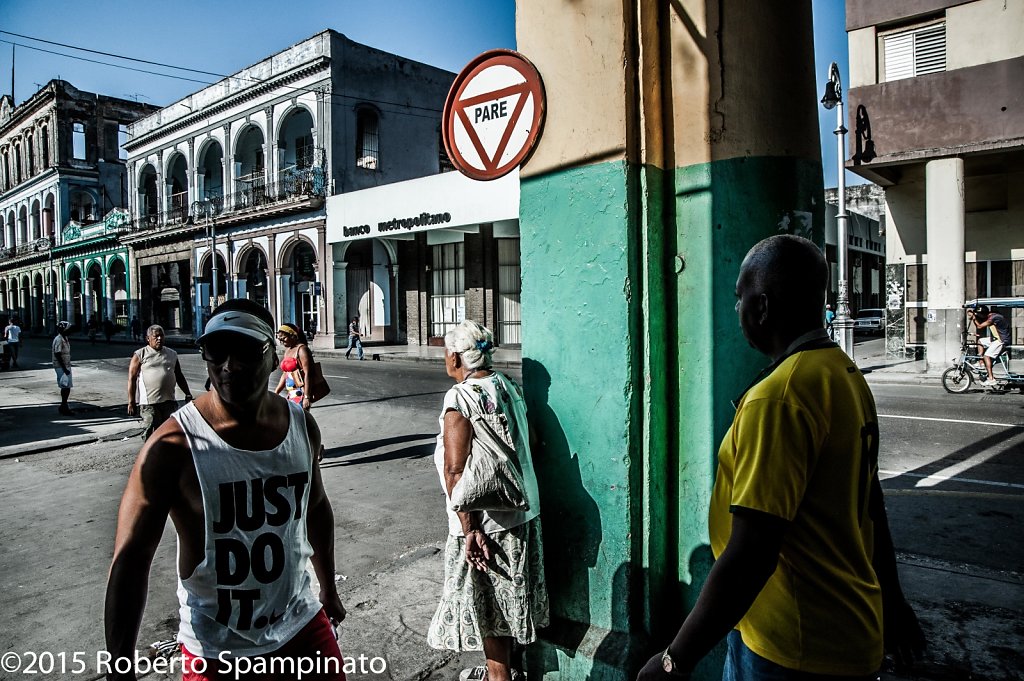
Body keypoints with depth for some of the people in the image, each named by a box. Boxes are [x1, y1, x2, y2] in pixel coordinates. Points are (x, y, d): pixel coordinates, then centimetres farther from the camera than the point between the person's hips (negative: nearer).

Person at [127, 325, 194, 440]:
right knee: (150, 434, -2)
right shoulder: (140, 354, 1)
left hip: (169, 401, 4)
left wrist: (188, 394, 13)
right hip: (149, 403, -4)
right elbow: (132, 378, -2)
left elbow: (179, 377, 20)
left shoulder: (172, 354, 14)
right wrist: (131, 402, -7)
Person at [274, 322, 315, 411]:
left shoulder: (301, 349, -10)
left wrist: (307, 397, -22)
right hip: (292, 394, 9)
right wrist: (275, 393, 17)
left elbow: (307, 374, -17)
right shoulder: (287, 351, 17)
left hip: (301, 393, -9)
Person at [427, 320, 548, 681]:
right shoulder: (511, 387, 3)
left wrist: (470, 529, -18)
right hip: (524, 513, 8)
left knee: (485, 601, 11)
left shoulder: (461, 397, -18)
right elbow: (530, 442, 12)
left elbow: (455, 471, -22)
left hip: (484, 521, -8)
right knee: (506, 596, 21)